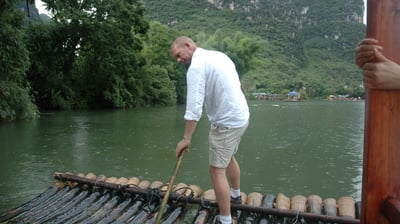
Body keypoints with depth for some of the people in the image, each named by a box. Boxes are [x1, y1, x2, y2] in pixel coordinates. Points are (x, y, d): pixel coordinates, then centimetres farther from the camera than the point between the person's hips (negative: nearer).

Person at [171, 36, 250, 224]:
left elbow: (194, 107, -23)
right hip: (241, 116, 10)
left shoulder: (196, 67, -17)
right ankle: (235, 195, 48)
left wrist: (186, 139, -19)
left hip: (226, 123, -10)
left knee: (217, 171, -2)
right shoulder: (219, 55, 10)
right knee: (229, 157, 28)